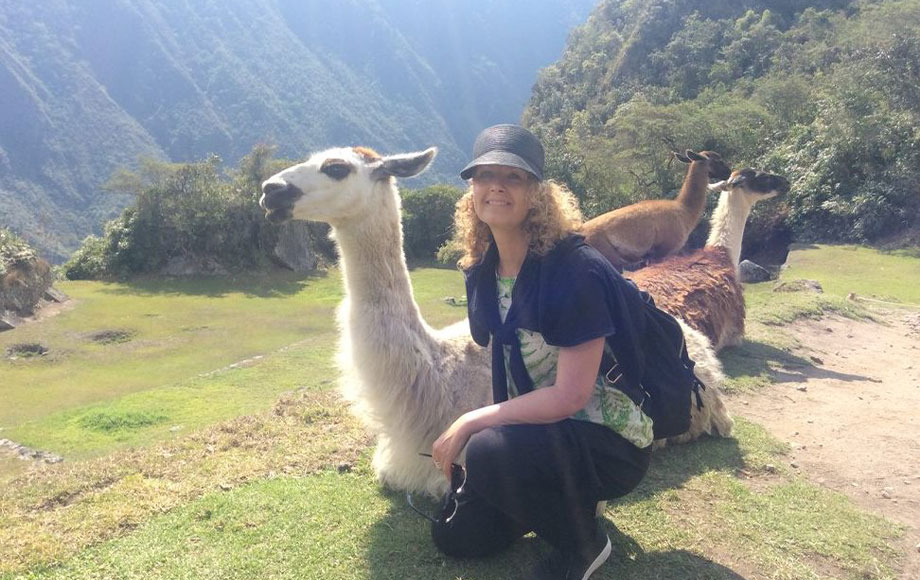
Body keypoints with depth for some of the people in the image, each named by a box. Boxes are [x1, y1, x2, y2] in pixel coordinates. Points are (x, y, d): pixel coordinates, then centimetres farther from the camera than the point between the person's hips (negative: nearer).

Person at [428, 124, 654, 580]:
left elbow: (570, 395, -27)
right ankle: (568, 497, 25)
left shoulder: (576, 272, -25)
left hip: (611, 441, -7)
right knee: (454, 535, 8)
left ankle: (583, 543, -5)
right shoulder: (483, 270, -2)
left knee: (492, 453, -34)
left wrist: (472, 423, -22)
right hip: (534, 426, 8)